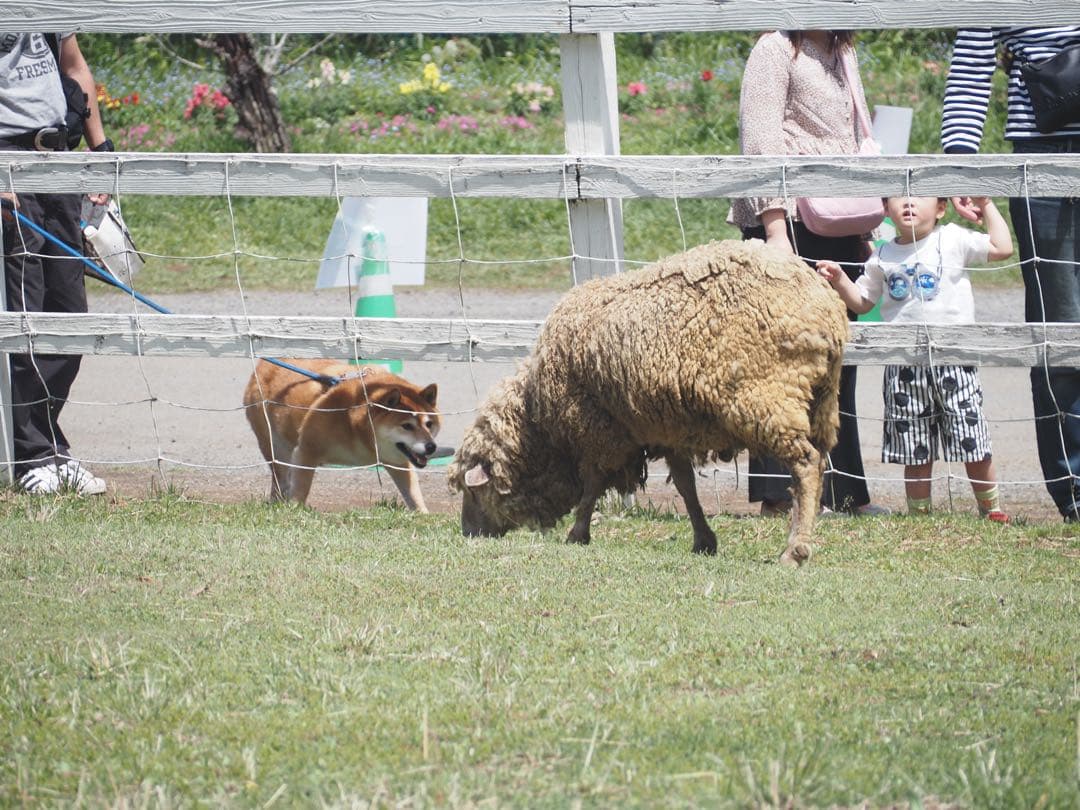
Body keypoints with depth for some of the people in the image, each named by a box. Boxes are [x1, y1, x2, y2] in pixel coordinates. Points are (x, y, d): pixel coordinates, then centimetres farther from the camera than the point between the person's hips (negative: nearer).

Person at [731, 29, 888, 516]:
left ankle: (847, 495, 14)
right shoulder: (776, 51, -5)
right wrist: (774, 230, -20)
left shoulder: (842, 55, 19)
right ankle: (777, 498, -9)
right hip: (790, 221, -8)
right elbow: (760, 143, -12)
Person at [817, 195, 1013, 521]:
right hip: (904, 368, 3)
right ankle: (918, 515, 15)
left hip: (953, 361, -3)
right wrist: (839, 279, 4)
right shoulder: (883, 257, 10)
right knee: (915, 452, 6)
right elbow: (862, 301, 20)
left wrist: (987, 207, 0)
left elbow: (1002, 248, -6)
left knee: (974, 446, -1)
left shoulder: (953, 241, 1)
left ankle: (991, 510, 13)